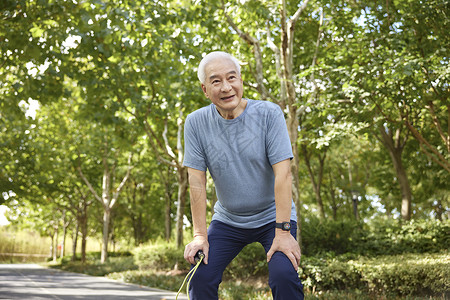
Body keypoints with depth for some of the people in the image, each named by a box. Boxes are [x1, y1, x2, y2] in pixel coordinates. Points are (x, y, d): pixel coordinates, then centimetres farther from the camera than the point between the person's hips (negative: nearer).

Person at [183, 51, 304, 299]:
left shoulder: (269, 114, -16)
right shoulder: (196, 123, -9)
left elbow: (282, 174, -20)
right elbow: (197, 180, -8)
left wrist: (283, 232, -24)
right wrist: (200, 235, -12)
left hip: (272, 216, -2)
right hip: (227, 221, 2)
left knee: (284, 276, -22)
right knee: (201, 276, -12)